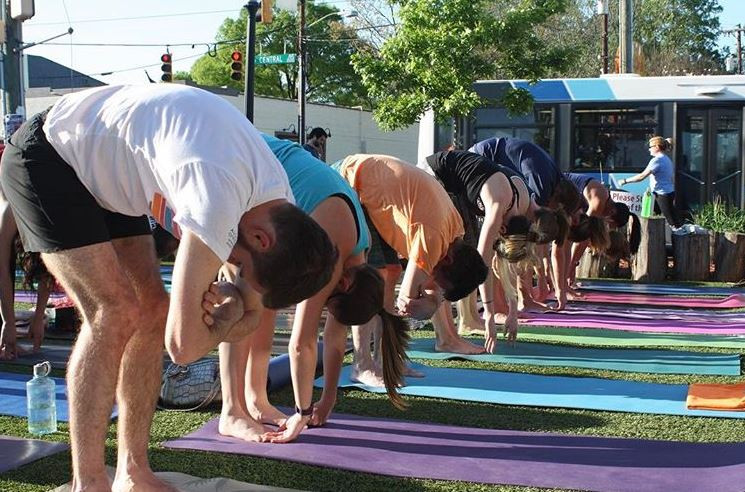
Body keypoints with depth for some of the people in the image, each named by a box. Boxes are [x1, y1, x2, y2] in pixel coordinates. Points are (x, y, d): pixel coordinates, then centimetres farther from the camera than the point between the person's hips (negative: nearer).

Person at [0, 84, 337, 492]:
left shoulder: (279, 203, -9)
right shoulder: (219, 195, -38)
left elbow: (250, 317, 3)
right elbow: (182, 344, -36)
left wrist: (233, 304, -20)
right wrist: (226, 318, -15)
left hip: (101, 170, 9)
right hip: (45, 159, -8)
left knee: (152, 312, 2)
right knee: (115, 314, -16)